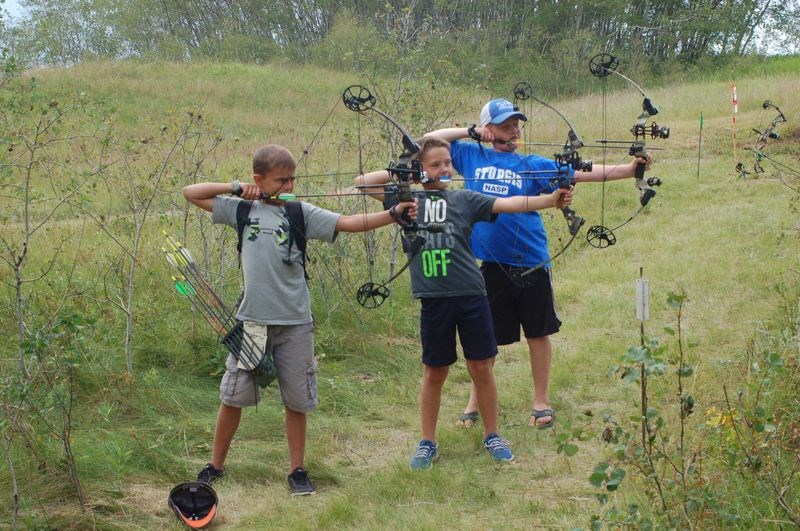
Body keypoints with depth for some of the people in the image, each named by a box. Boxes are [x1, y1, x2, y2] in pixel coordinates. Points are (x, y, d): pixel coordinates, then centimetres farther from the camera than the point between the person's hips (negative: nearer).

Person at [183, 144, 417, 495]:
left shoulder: (301, 212, 2)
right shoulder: (242, 209, 5)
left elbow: (349, 223, -8)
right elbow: (191, 193, 8)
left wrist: (393, 214, -20)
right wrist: (235, 188, -4)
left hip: (295, 322, 0)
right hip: (252, 320, 0)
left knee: (296, 400, 7)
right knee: (232, 397, 7)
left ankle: (297, 469, 21)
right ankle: (215, 466, 22)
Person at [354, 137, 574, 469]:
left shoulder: (465, 200, 3)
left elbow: (507, 204, -8)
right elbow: (364, 182, 3)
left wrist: (550, 200, -21)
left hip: (471, 295, 0)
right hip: (434, 300, 0)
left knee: (481, 368, 7)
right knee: (434, 373, 10)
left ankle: (491, 436, 23)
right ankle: (428, 443, 22)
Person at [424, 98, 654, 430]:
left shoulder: (532, 165, 3)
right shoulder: (472, 157, 6)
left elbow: (580, 173, -5)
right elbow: (430, 140, 10)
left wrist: (628, 169, -15)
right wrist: (469, 132, 1)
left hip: (531, 262, 0)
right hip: (489, 263, 0)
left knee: (538, 332, 6)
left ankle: (541, 401, 21)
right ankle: (475, 401, 25)